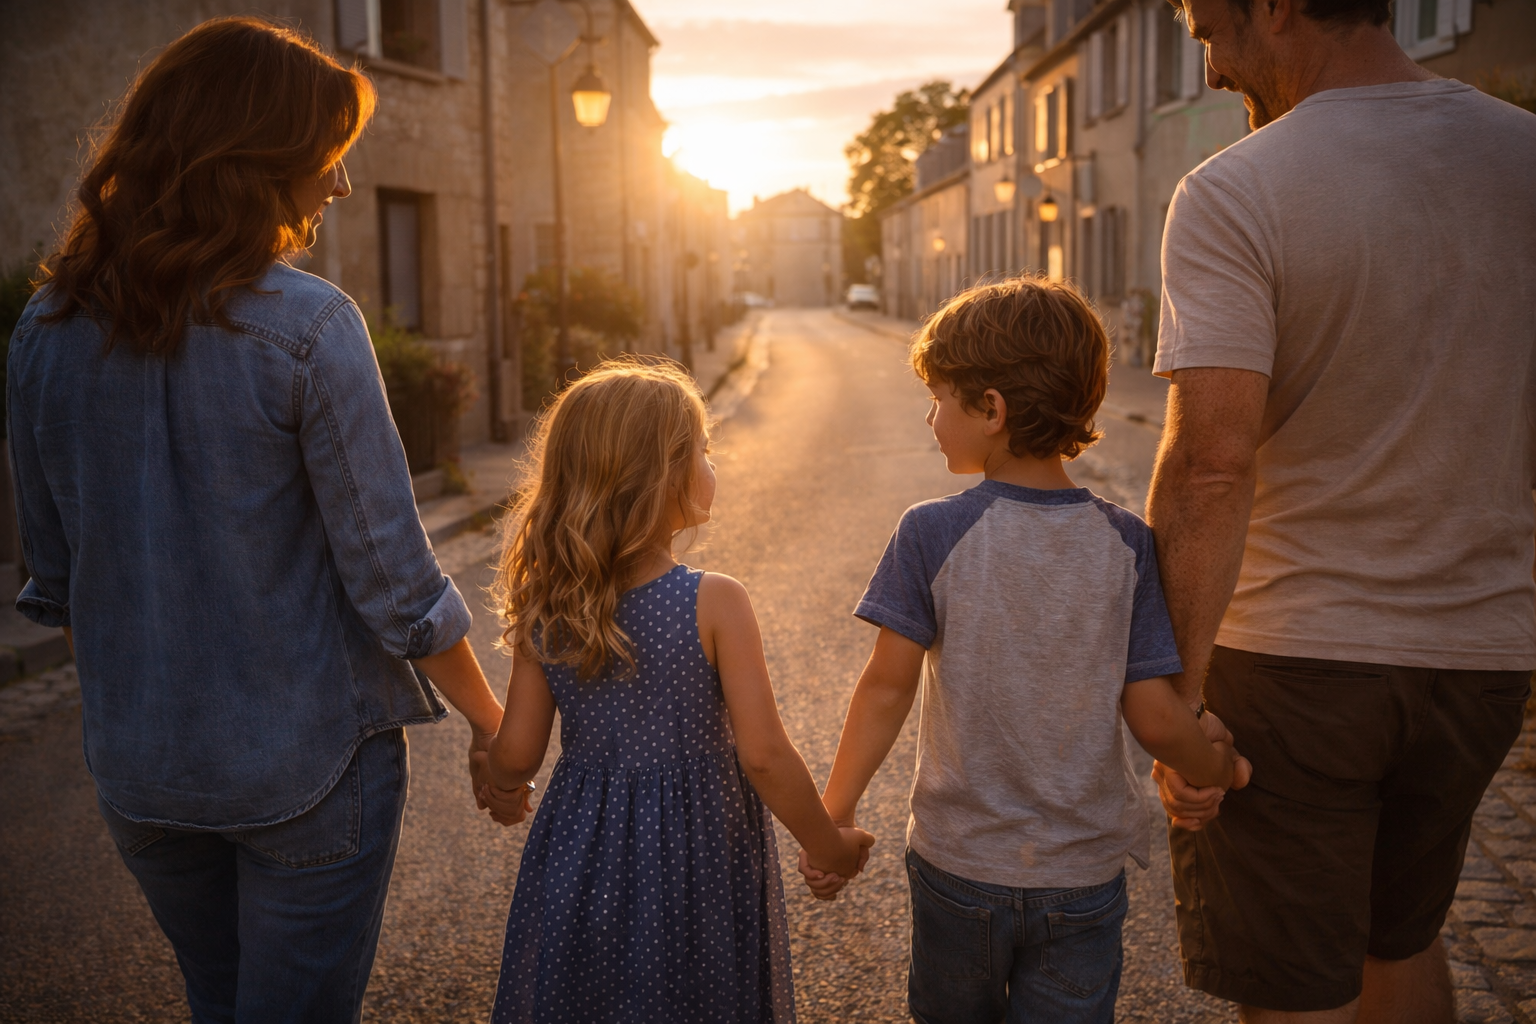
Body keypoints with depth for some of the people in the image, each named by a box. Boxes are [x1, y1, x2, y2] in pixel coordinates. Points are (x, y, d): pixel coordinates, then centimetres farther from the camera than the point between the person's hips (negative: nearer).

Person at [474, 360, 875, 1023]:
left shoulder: (544, 613, -7)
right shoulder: (715, 605, -19)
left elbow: (516, 755, -1)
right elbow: (763, 757, -19)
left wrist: (498, 781, 23)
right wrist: (829, 846, -3)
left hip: (580, 865, 3)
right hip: (695, 866, -3)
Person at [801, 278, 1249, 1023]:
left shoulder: (931, 534, -15)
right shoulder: (1126, 543, -9)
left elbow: (887, 688, -12)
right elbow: (1156, 721, -9)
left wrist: (833, 814, 1)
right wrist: (1220, 767, 11)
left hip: (958, 864, -1)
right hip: (1084, 875, 1)